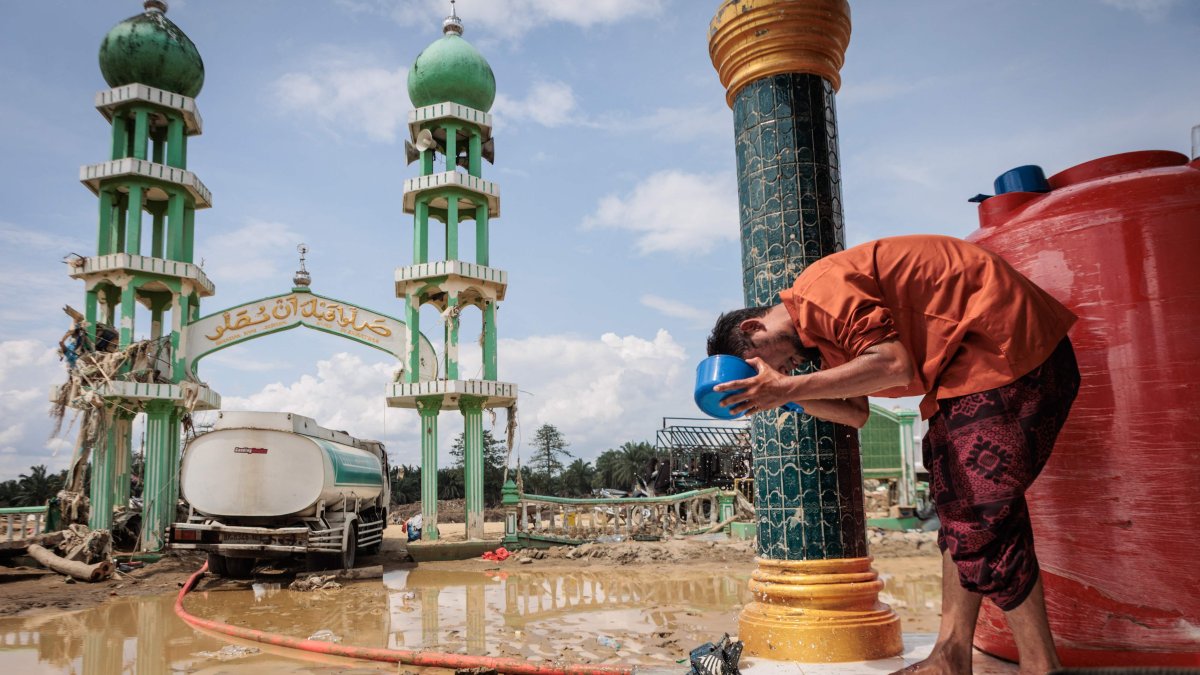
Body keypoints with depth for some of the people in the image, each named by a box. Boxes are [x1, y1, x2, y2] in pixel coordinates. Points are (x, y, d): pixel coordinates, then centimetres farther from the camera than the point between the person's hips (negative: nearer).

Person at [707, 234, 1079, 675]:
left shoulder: (819, 286, -18)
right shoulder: (822, 326, 14)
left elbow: (894, 364, -29)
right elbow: (855, 412, 8)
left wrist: (787, 388, -25)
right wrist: (783, 390, -3)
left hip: (1011, 340, -11)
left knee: (982, 515, -11)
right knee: (956, 500, 11)